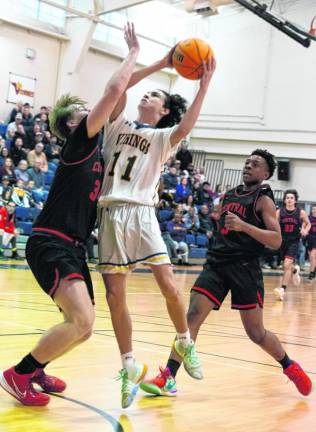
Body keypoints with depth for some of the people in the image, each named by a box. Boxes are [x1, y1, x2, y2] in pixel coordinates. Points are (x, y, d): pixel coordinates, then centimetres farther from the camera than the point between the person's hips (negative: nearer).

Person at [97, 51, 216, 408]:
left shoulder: (163, 137, 11)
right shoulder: (119, 125, 17)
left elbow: (185, 127, -12)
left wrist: (203, 86, -17)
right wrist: (160, 64, 3)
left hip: (142, 214, -2)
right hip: (112, 214, 2)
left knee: (169, 287, -13)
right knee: (114, 296, -1)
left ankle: (185, 343, 13)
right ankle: (130, 366, 11)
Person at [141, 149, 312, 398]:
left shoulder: (263, 199, -3)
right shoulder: (230, 195, 17)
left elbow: (276, 241, -15)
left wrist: (244, 226, -24)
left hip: (245, 268, -5)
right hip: (216, 263, 5)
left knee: (256, 332, 2)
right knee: (193, 316, -11)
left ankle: (290, 367, 28)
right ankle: (168, 378, -12)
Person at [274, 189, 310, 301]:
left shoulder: (301, 212, -7)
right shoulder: (279, 212, -6)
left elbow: (308, 223, 9)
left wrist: (305, 231, -10)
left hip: (294, 242, -3)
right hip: (282, 241, 3)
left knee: (287, 264, -18)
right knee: (287, 265, 19)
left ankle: (282, 289, -14)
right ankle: (295, 270, 55)